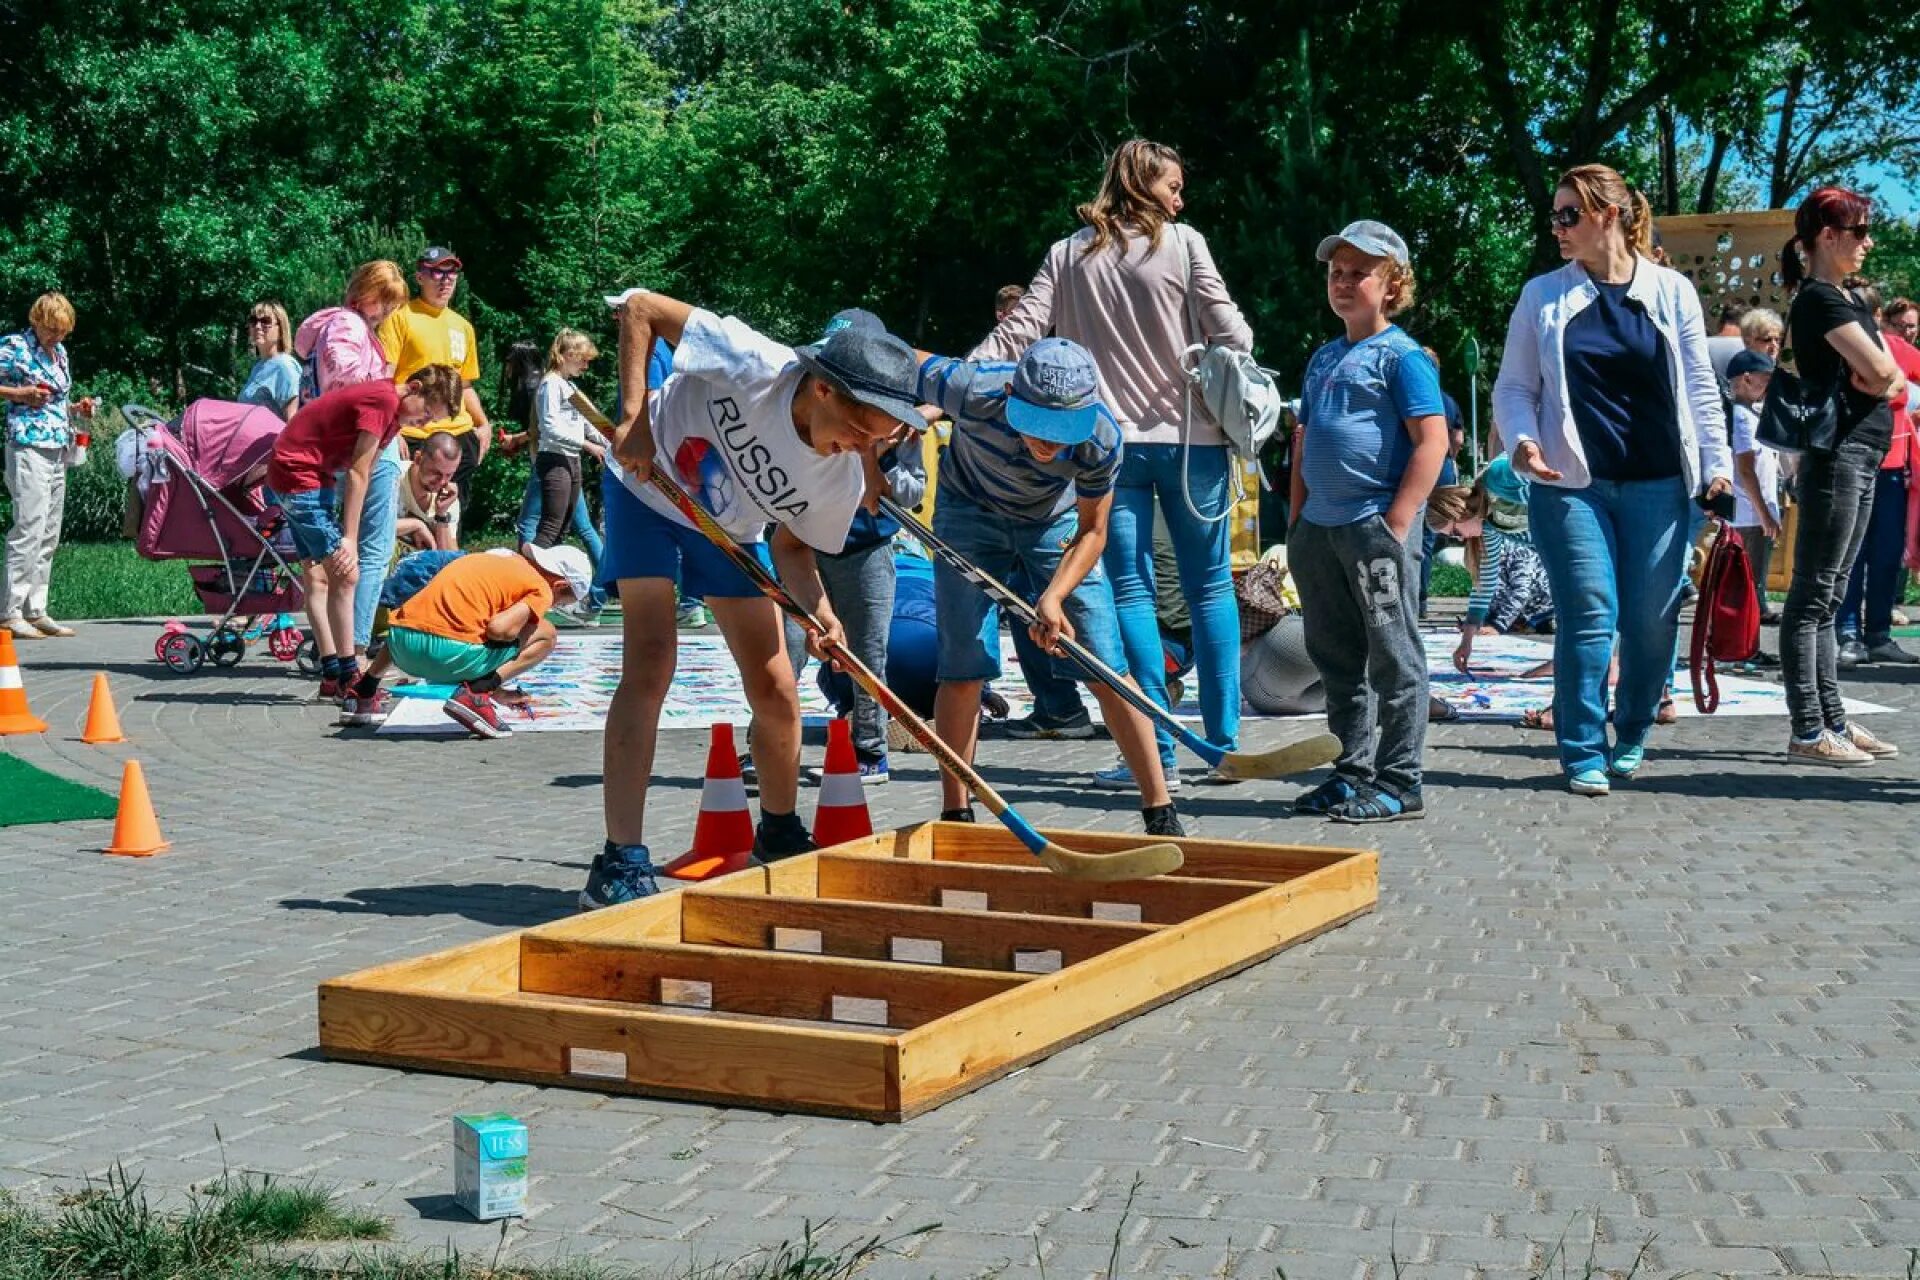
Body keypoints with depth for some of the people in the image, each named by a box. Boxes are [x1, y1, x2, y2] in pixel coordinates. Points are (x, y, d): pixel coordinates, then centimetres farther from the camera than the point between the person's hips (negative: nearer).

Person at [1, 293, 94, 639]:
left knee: (49, 537, 8)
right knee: (29, 530, -12)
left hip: (59, 451, 8)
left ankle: (36, 610, 12)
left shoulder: (60, 351, 16)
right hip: (29, 446, -8)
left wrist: (77, 407, 10)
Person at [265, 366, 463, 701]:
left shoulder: (392, 408, 10)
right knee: (345, 574, -11)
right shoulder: (383, 400, -20)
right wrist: (349, 538, -19)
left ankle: (331, 676, 16)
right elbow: (357, 474, -20)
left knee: (316, 577, 12)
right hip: (300, 475, -11)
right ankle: (347, 676, -8)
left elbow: (363, 474, 7)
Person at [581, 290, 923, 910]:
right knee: (650, 665, -19)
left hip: (729, 530, 5)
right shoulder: (755, 365, -36)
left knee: (776, 688, 2)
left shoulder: (843, 479, -22)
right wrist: (635, 414, -34)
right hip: (648, 489, -5)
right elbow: (640, 307, -28)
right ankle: (621, 862, -19)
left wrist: (819, 606, -27)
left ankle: (779, 835, 27)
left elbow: (791, 544, -7)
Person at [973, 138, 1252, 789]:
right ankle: (1225, 743, 7)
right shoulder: (1184, 244, -1)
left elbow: (1016, 333, -2)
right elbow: (1231, 335, -4)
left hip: (1110, 443, 1)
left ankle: (1156, 751, -3)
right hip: (1191, 437, -1)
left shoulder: (1067, 255, 6)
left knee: (1131, 592, 1)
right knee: (1211, 588, 7)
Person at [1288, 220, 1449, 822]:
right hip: (1320, 528, 8)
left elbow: (1432, 440, -13)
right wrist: (1297, 523, 16)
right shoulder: (1322, 359, 17)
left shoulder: (1401, 356, -6)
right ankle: (1352, 772, 23)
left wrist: (1397, 523, -17)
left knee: (1393, 657, -1)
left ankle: (1399, 783, 4)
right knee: (1337, 660, 13)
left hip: (1376, 528, -8)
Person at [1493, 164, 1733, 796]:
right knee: (1588, 615, -7)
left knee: (1653, 619, 4)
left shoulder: (1671, 291, 6)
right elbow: (1514, 386, 8)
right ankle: (1584, 754, 1)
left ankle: (1633, 737, 23)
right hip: (1572, 484, -1)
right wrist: (1522, 441, -10)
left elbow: (1699, 386, 9)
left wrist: (1717, 463, 3)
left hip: (1657, 484, 1)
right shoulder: (1543, 295, 5)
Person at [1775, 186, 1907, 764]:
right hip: (1836, 454, -10)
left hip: (1861, 456, 10)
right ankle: (1808, 732, -8)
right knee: (1812, 596, -8)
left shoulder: (1849, 299, 18)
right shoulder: (1820, 299, -10)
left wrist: (1885, 380, -7)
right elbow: (1879, 370, -19)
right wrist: (1884, 376, 2)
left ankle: (1834, 721, 15)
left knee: (1828, 598, 11)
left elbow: (1891, 375, 14)